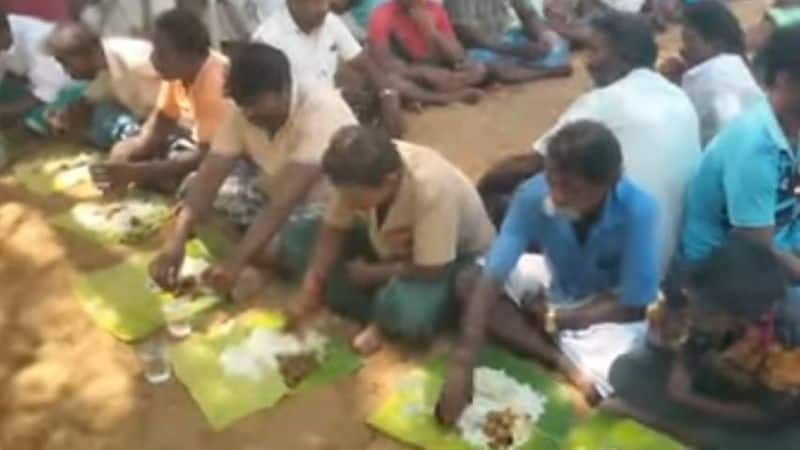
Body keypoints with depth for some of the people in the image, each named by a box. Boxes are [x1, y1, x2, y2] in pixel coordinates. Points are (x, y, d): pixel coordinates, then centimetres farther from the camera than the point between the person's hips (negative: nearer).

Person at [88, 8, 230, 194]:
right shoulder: (178, 69, -10)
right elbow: (161, 119, 2)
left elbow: (207, 156, -32)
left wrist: (136, 171, -34)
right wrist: (126, 157, -17)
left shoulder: (215, 81, -33)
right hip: (199, 140, 8)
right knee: (121, 151, -2)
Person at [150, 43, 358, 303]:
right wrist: (175, 242, -32)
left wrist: (236, 262, -42)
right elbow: (208, 179, -18)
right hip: (276, 200, 7)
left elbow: (288, 196, -37)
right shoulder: (243, 113, -11)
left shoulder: (320, 110, -30)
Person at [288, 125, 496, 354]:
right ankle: (383, 313, -10)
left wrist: (368, 274, -19)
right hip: (392, 247, 6)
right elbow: (334, 231, -10)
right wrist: (310, 292, -19)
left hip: (460, 256, -6)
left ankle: (385, 323, -4)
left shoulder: (432, 188, -40)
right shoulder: (358, 178, -23)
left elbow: (427, 271, -32)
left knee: (410, 311, -38)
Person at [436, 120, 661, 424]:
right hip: (556, 281, 4)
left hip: (612, 305, -3)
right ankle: (561, 360, -20)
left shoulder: (638, 211, -35)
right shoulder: (533, 195, -29)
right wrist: (462, 363, -40)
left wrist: (555, 319, -20)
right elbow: (491, 278, -33)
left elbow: (635, 306, -25)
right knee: (468, 281, -20)